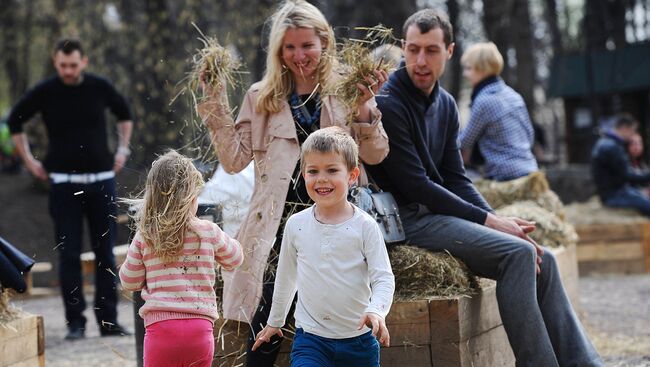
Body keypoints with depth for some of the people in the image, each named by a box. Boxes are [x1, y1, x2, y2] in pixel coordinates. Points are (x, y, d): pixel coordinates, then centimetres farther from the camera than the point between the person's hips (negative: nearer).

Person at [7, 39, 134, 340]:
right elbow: (15, 121, 12)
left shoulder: (99, 87, 1)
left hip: (102, 179, 2)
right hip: (64, 182, -1)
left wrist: (122, 150, 12)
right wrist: (28, 161, 7)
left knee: (105, 253, 3)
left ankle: (108, 320, 9)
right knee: (69, 254, -2)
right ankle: (75, 322, 3)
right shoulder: (44, 92, -3)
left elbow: (124, 113, 20)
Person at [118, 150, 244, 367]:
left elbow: (129, 282, 10)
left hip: (160, 325, -1)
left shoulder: (144, 238, -1)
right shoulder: (209, 232, 0)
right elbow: (235, 258, 19)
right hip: (200, 327, 1)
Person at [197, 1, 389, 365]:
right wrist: (216, 103, 2)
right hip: (278, 225, 1)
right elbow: (235, 160, 8)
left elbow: (375, 155, 5)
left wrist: (365, 107, -11)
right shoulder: (262, 97, 13)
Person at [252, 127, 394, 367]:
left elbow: (383, 278, -9)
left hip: (358, 339, -1)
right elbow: (286, 277, 16)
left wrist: (376, 311, -28)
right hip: (310, 337, 1)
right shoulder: (296, 225, 2)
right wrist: (274, 322, 25)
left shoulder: (364, 226, -7)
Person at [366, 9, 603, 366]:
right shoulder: (388, 105, -14)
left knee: (541, 260, -2)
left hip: (438, 210, 8)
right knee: (518, 253, -22)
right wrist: (489, 221, -16)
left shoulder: (445, 104, 12)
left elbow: (455, 179, 12)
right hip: (407, 218, -8)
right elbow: (414, 186, -17)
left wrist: (497, 218, -6)